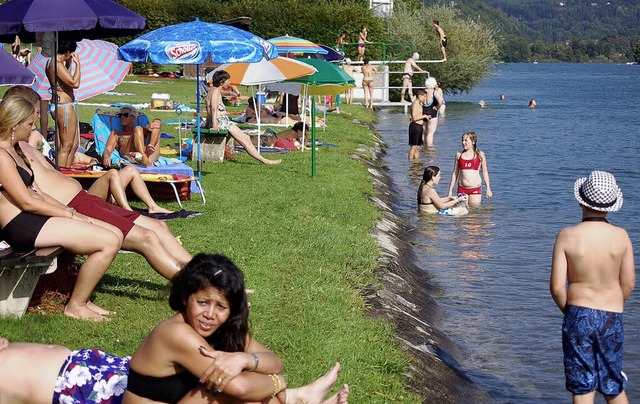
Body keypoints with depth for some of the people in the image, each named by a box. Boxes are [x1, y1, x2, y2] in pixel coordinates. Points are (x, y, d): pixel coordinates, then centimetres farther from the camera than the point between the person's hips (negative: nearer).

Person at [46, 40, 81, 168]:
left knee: (74, 144, 16)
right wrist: (77, 63, -14)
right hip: (64, 106, -11)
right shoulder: (58, 65, -18)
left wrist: (69, 64, 18)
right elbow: (75, 83, -23)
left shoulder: (51, 62, 14)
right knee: (66, 146, -7)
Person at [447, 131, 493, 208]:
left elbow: (485, 172, 7)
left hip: (475, 188, -2)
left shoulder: (480, 155, 2)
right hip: (462, 188, 2)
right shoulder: (459, 155, 6)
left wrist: (488, 189, 3)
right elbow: (455, 173, 10)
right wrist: (450, 190, 8)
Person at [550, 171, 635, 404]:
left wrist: (567, 310, 7)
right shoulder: (620, 236, -7)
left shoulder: (567, 236, -11)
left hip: (578, 315, -1)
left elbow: (556, 286, -12)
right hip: (612, 317, 1)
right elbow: (628, 284, -2)